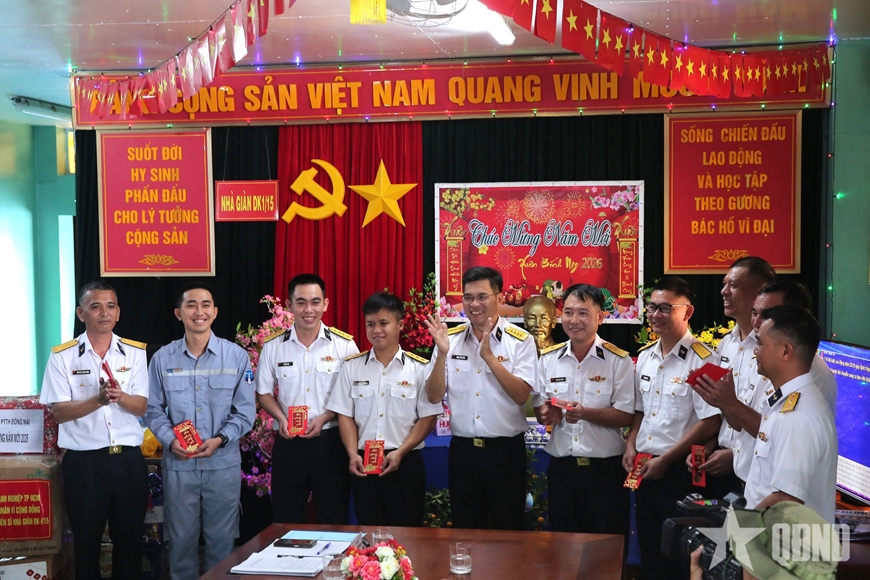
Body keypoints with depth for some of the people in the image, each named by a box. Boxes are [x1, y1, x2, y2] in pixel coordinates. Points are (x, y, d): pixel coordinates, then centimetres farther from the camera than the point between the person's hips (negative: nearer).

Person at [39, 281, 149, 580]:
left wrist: (120, 396, -23)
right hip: (83, 462, -2)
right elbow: (59, 411, -7)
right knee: (86, 542, 10)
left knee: (130, 540, 11)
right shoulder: (62, 356, -2)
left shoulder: (135, 352, 3)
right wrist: (98, 399, -24)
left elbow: (141, 407, -1)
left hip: (128, 459, 2)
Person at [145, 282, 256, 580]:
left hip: (223, 464, 0)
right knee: (181, 539, 11)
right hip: (178, 465, 1)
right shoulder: (162, 358, 2)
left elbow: (245, 411, -1)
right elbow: (154, 410, 3)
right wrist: (170, 441, -13)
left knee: (222, 540, 9)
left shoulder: (236, 356, -1)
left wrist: (219, 440, -15)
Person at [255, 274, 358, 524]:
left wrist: (324, 418, -14)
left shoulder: (344, 345, -4)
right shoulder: (273, 347, 2)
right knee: (286, 523, 11)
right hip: (288, 443, 2)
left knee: (334, 521, 7)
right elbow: (264, 392, 10)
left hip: (331, 441, -2)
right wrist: (281, 418, -9)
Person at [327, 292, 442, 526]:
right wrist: (353, 454, -8)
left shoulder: (420, 368, -1)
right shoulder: (352, 366, 6)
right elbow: (345, 415, 6)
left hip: (406, 463, -2)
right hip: (364, 463, 2)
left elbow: (427, 418, -3)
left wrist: (400, 453, -14)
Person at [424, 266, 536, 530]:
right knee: (464, 533, 15)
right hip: (462, 449, 3)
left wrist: (488, 356, -22)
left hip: (506, 449, -3)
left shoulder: (520, 341, -6)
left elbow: (521, 395, -16)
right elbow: (434, 396, -2)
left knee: (507, 531, 10)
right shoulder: (450, 338, 2)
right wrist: (442, 354, -16)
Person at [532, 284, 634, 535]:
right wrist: (546, 414, -14)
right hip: (561, 467, 4)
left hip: (606, 469, -3)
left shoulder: (618, 360, -5)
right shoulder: (547, 359, 6)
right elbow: (539, 409, 9)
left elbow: (625, 417, -10)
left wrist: (586, 413, -24)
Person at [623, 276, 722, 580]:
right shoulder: (644, 357, 9)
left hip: (680, 472, -7)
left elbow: (710, 423, -18)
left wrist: (665, 460, -16)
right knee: (649, 550, 17)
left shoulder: (703, 360, -14)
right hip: (645, 470, 7)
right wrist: (631, 446, 2)